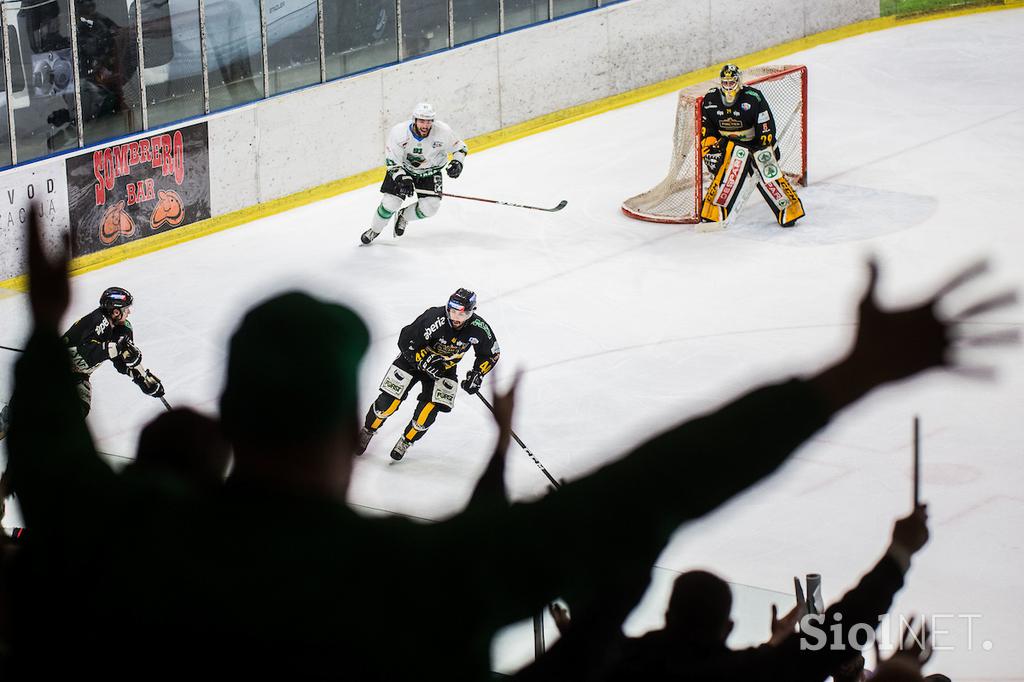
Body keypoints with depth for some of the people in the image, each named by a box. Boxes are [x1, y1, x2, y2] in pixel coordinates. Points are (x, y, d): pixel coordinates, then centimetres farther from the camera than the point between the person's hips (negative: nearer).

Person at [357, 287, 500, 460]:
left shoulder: (478, 328, -22)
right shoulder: (434, 318, -34)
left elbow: (491, 354, -3)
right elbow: (406, 342, -26)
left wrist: (477, 374, -14)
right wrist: (425, 362, -31)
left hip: (444, 367, 3)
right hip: (413, 359, -3)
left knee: (430, 410, -14)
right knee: (389, 401, -7)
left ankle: (406, 441, 11)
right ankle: (367, 432, 20)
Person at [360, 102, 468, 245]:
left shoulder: (442, 131, -25)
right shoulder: (399, 132, -27)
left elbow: (460, 147, -6)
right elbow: (392, 161, -19)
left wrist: (457, 162, -25)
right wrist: (403, 178, -32)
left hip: (430, 172, 1)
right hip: (403, 169, -1)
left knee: (429, 207, -16)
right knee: (390, 203, -12)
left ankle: (403, 216, 16)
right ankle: (374, 230, 18)